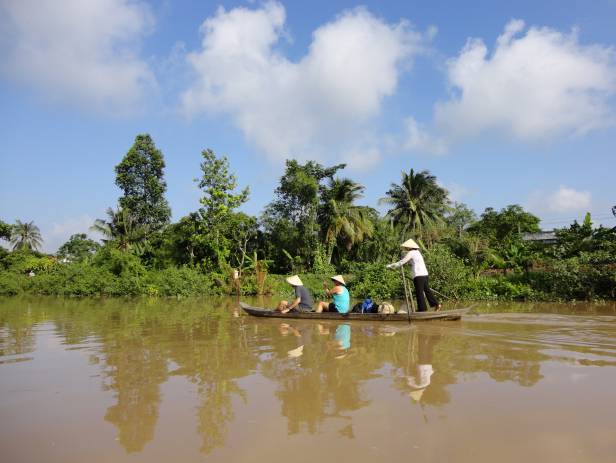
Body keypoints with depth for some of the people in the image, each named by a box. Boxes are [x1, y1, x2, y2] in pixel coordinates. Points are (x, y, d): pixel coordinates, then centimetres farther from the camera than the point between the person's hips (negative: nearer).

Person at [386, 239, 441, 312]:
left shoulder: (411, 253, -5)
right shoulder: (417, 252, 20)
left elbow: (402, 262, -5)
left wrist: (391, 266, 3)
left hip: (418, 275, -8)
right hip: (425, 274, 9)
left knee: (419, 292, -1)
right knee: (427, 290, 14)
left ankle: (422, 308, 2)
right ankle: (436, 303, 10)